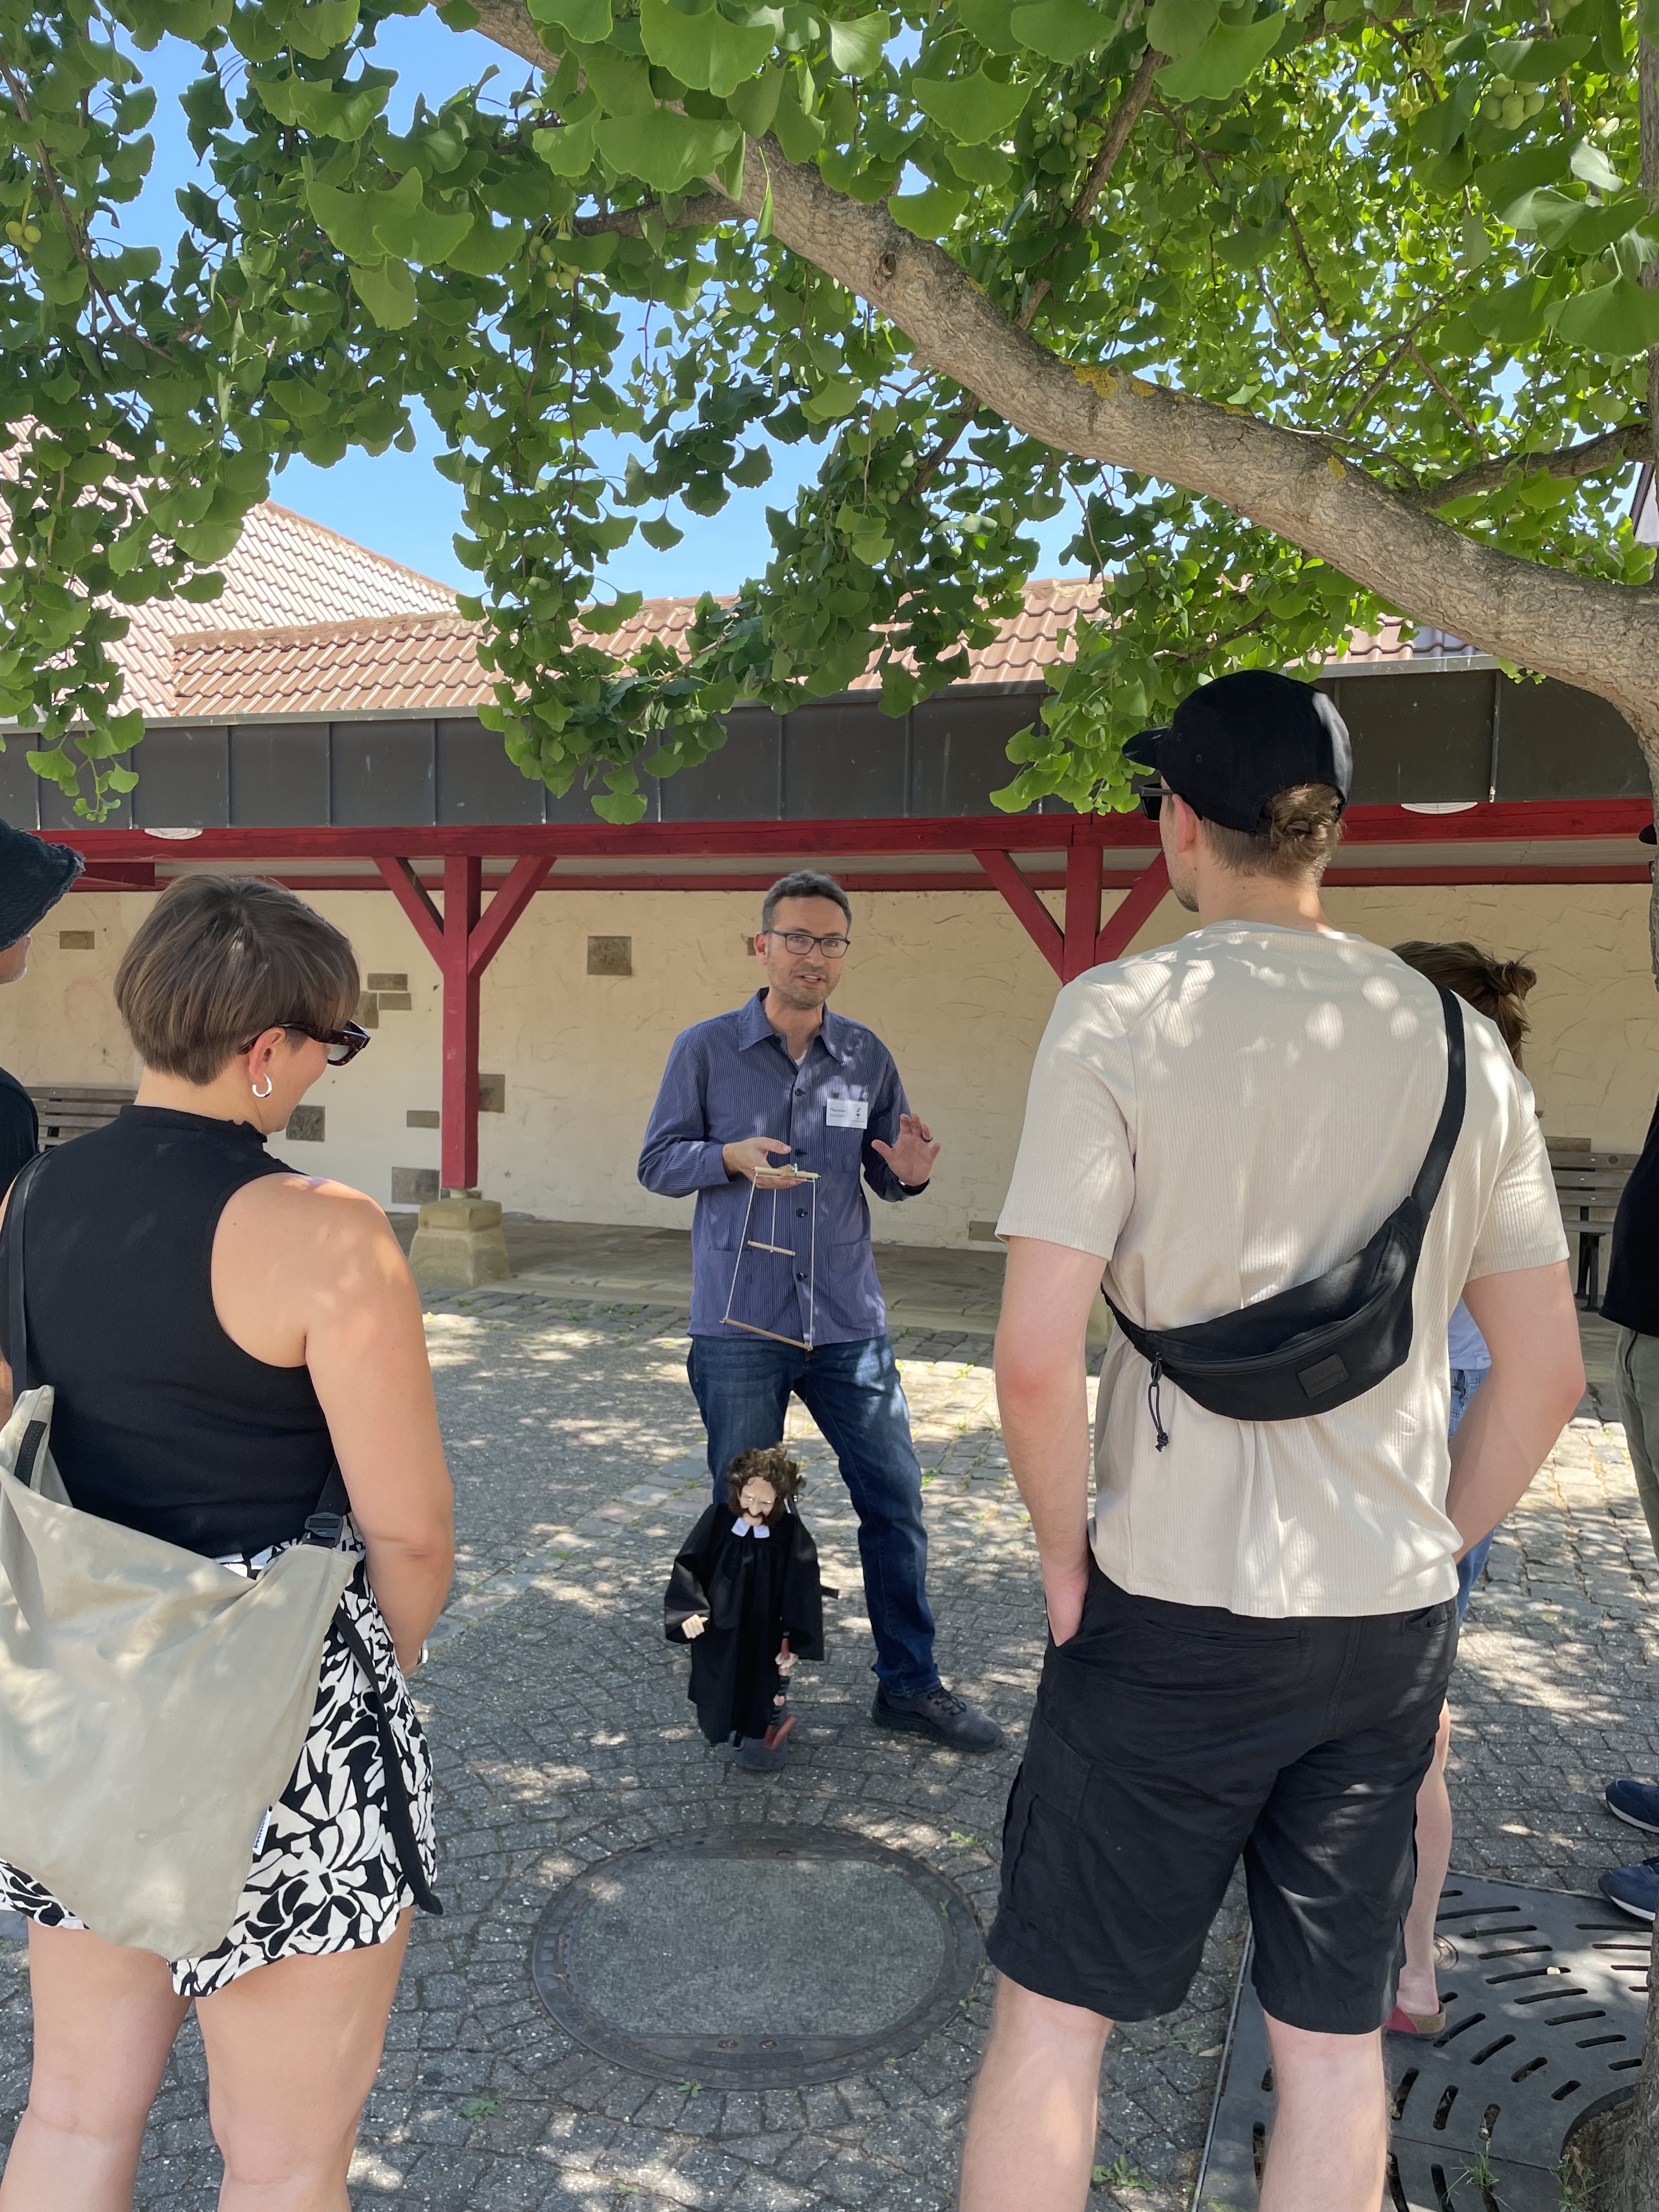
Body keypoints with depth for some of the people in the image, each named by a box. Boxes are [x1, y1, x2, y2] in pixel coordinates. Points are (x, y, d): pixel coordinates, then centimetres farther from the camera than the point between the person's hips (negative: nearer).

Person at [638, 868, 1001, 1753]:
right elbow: (657, 1162, 0)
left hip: (848, 1320, 3)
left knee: (895, 1499, 6)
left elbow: (887, 1176, 12)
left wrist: (907, 1174, -12)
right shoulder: (705, 1049, -2)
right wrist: (730, 1158, -19)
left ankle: (909, 1684, 24)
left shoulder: (866, 1056, 5)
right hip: (738, 1323, -2)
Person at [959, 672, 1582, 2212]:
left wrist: (1069, 1562, -3)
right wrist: (1423, 1551, 15)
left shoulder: (1122, 1016, -13)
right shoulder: (1460, 1042, 2)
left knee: (1051, 2010, 13)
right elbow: (1545, 1372, 6)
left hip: (1177, 1614, -4)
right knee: (1335, 2034, 19)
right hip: (1394, 1623, 5)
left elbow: (1035, 1356, -19)